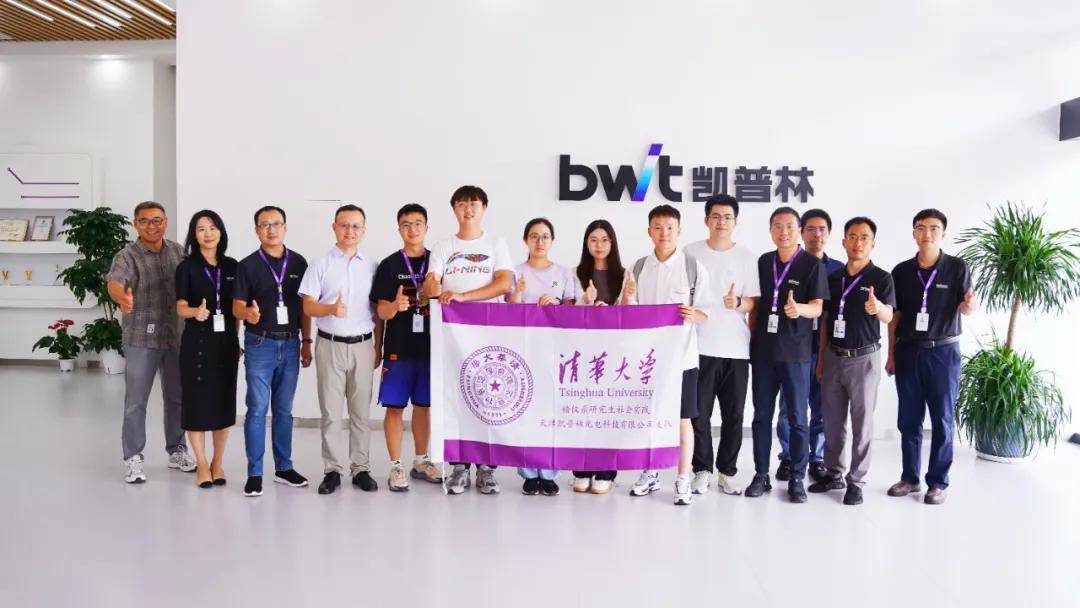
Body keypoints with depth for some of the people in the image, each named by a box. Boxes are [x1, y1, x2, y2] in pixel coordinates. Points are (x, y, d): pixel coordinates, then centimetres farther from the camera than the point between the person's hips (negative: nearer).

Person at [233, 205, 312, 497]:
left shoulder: (298, 262, 6)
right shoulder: (248, 265, -2)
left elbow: (304, 306, 10)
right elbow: (237, 306, -4)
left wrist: (306, 341, 7)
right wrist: (249, 314, -27)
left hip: (290, 344, 3)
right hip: (260, 344, -3)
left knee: (284, 409, 12)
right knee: (257, 409, -1)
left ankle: (284, 467, 22)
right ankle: (254, 473, 8)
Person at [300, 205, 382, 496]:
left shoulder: (371, 266, 8)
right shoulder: (320, 264, 2)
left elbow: (378, 311, 11)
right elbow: (308, 307, -3)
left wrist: (378, 347, 7)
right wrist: (332, 309, -23)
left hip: (362, 345, 2)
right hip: (330, 344, -1)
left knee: (361, 411, 6)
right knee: (330, 411, 2)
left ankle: (361, 469, 14)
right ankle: (333, 470, 10)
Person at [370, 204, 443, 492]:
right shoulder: (389, 265, -1)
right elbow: (381, 312, -5)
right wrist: (395, 306, -24)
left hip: (430, 347, 2)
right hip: (398, 348, -2)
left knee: (424, 405, 12)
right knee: (395, 406, 2)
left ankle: (421, 462, 27)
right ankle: (396, 467, 13)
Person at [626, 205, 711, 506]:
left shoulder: (693, 267, -4)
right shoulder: (639, 267, 5)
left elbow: (707, 312, -3)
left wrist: (693, 314, -25)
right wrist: (627, 298, -13)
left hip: (680, 355, -3)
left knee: (682, 418, 4)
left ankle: (683, 481, 14)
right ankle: (650, 473, 26)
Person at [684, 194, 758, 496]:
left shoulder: (747, 256, 4)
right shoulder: (691, 252, 4)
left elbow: (754, 302, 2)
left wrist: (738, 304, -19)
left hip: (736, 349, 0)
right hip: (700, 346, 0)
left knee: (733, 415, 6)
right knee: (699, 413, 3)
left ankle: (726, 472, 19)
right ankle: (702, 471, 16)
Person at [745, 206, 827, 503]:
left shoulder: (812, 265, -3)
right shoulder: (763, 262, 9)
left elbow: (817, 307, -11)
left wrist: (799, 308, -33)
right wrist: (751, 341, 11)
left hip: (795, 352, -4)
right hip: (763, 350, 4)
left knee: (797, 418, 2)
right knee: (762, 416, 8)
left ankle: (796, 478, 12)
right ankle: (761, 475, 17)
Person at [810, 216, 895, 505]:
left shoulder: (881, 278, -6)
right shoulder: (833, 278, 8)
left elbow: (889, 316, -22)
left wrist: (877, 307, -46)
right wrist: (821, 359, 11)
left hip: (864, 358, -5)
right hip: (834, 357, 5)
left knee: (862, 422, 2)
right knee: (832, 420, 11)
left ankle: (856, 482, 11)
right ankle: (833, 474, 24)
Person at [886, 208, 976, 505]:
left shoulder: (957, 268, -3)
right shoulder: (902, 271, 4)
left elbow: (965, 307, -10)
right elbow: (894, 316, 8)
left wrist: (969, 305, -34)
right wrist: (891, 355, 6)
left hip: (943, 351, -3)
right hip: (908, 351, 3)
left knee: (942, 420, 3)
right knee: (908, 419, 8)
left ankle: (938, 482, 13)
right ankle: (910, 477, 20)